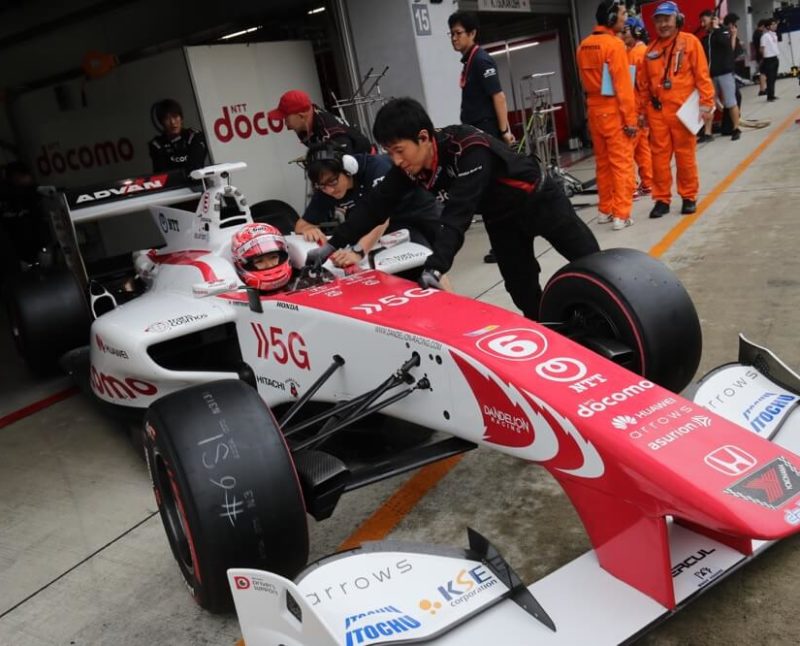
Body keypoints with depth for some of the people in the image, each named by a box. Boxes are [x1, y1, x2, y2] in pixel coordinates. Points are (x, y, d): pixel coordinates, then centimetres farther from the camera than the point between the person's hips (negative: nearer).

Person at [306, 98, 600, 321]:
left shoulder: (470, 148, -39)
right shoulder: (411, 163, -17)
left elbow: (458, 213, -48)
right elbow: (376, 203, -12)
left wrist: (436, 266, -57)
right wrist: (333, 244, -14)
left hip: (539, 200, -6)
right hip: (500, 217, 6)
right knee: (523, 291, 6)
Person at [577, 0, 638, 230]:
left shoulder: (584, 45, 9)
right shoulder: (614, 43, -13)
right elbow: (623, 84, -16)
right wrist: (631, 118, -13)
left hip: (594, 109, 7)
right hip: (613, 110, -7)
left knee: (603, 162, 14)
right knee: (621, 163, -4)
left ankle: (605, 210, 21)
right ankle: (621, 215, -4)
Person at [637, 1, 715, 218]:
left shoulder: (690, 42, 1)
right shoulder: (651, 49, 11)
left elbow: (702, 74, -3)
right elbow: (644, 83, 12)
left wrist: (706, 103, -8)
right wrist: (643, 109, 10)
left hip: (683, 109, -3)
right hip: (657, 111, 3)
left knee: (685, 155, 4)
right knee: (659, 155, 4)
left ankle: (689, 197, 16)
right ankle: (661, 199, 12)